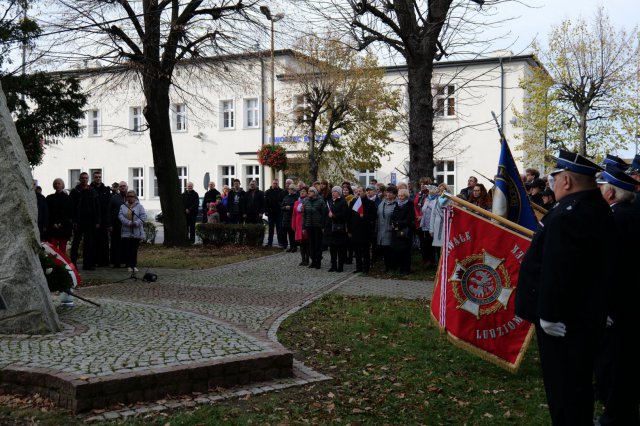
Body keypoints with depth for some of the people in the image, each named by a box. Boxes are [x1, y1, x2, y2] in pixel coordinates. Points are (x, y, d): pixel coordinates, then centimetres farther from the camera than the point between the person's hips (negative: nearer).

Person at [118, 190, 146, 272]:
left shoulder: (139, 206, 6)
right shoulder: (123, 206, 11)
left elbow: (143, 216, -6)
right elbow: (120, 216, -3)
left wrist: (136, 223, -20)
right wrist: (129, 223, -18)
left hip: (136, 232, -2)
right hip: (126, 232, 2)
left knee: (134, 249, 0)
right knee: (127, 249, -3)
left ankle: (134, 265, 7)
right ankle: (129, 265, 1)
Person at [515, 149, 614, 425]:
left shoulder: (568, 214, -24)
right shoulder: (597, 208, 9)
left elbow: (557, 271, -27)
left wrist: (548, 314, -21)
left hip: (564, 318, -10)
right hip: (586, 312, 10)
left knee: (563, 384, 1)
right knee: (578, 380, 20)